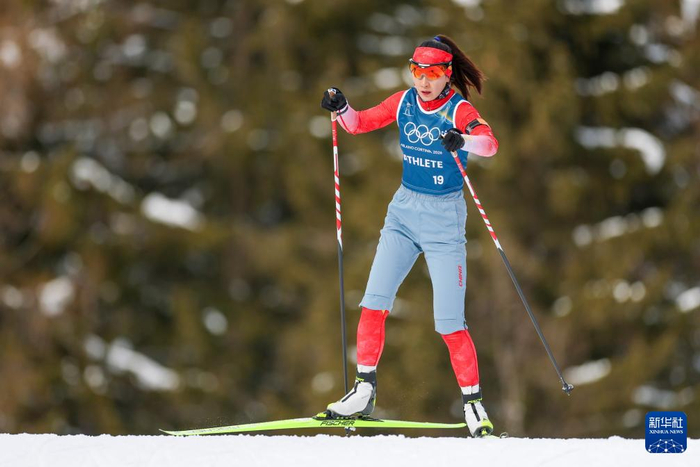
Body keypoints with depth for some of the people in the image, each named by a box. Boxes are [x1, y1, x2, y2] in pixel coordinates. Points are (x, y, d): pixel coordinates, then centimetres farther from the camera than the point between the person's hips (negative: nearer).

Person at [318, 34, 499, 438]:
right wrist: (341, 107, -12)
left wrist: (463, 142, -53)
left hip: (444, 218, -5)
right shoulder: (405, 102, 1)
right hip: (404, 211, 5)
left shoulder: (459, 110, -14)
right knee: (374, 303, -4)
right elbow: (360, 123, 10)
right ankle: (364, 392, 5)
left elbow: (490, 143, -32)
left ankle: (473, 403, 5)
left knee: (449, 321, -7)